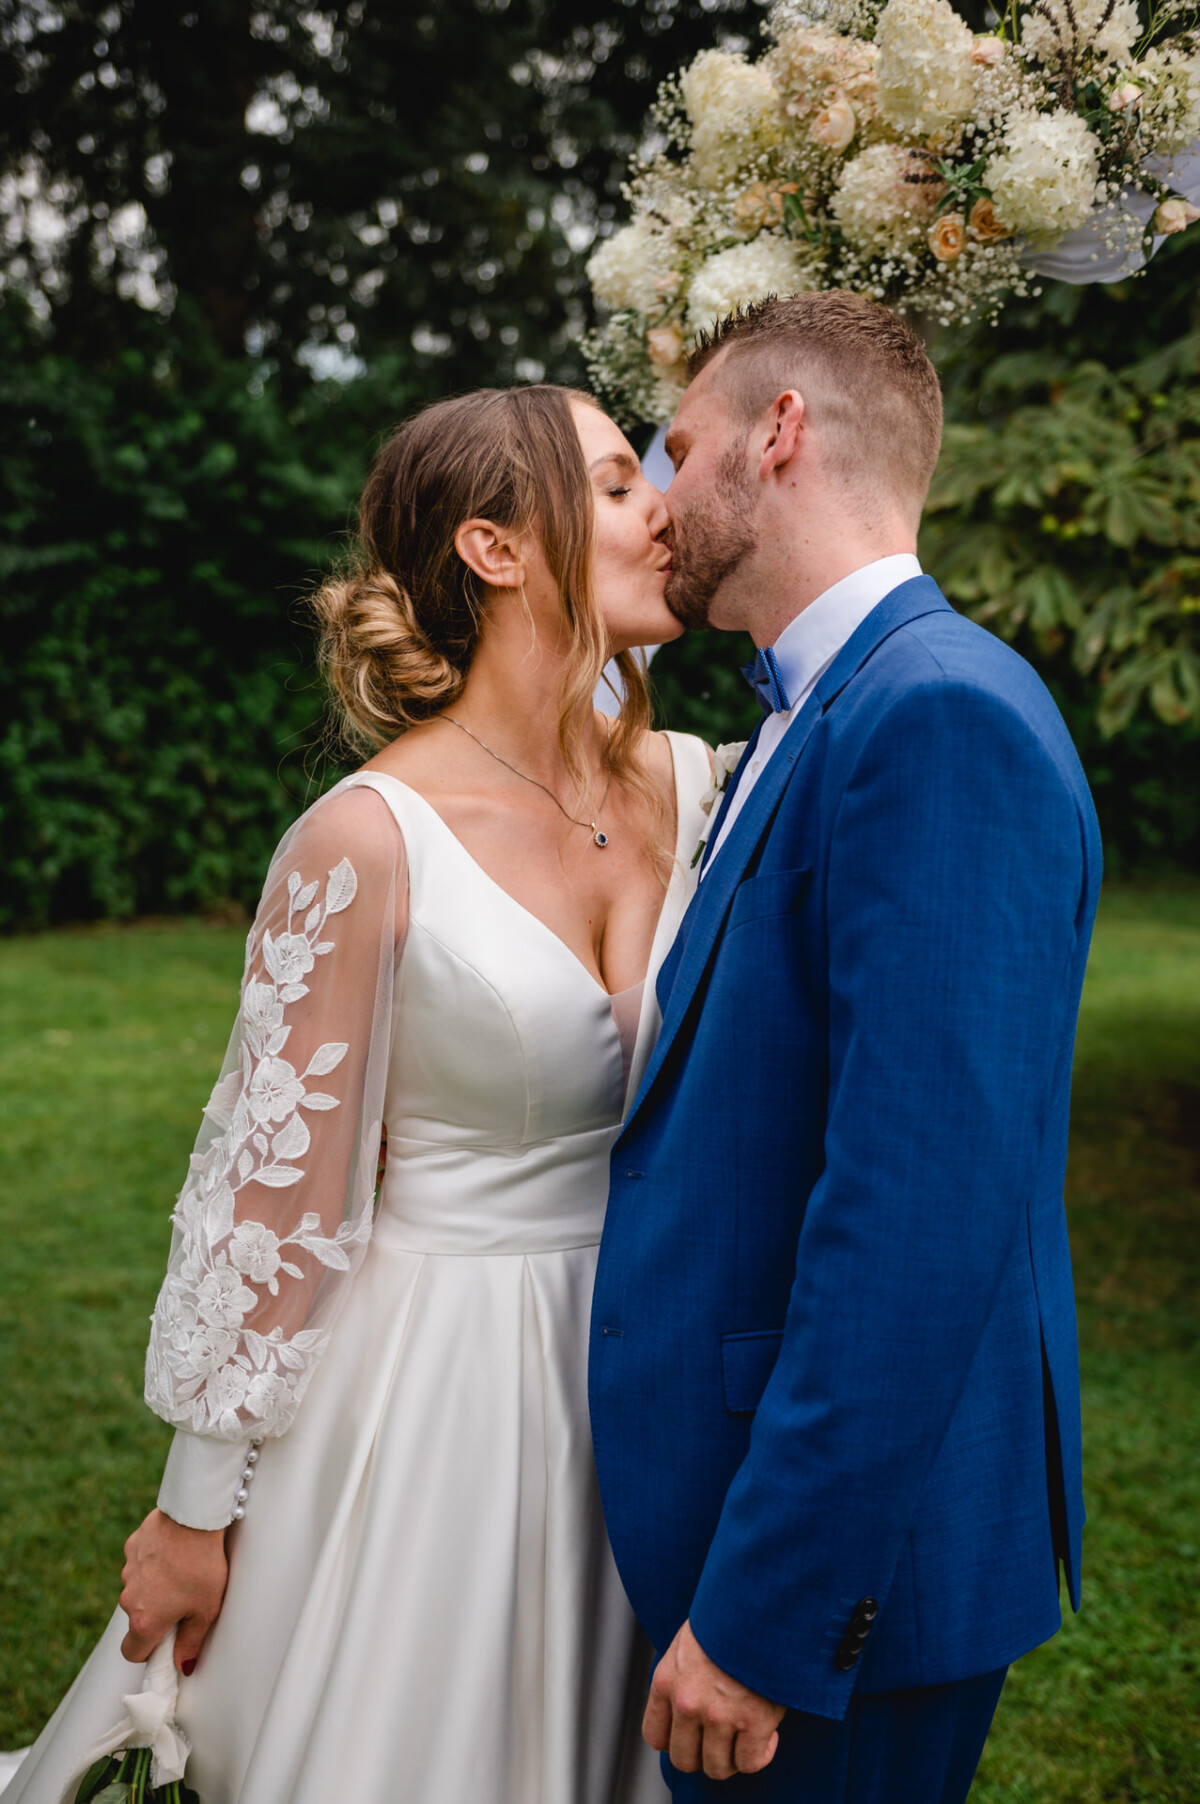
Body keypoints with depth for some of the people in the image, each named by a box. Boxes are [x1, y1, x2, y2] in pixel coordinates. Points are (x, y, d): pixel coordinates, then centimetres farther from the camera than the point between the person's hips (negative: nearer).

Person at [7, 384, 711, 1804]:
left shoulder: (690, 782, -1)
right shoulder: (369, 842, -17)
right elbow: (271, 1193, -12)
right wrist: (196, 1513, -8)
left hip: (635, 1369, 5)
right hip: (434, 1372, -5)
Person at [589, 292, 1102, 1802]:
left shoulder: (944, 717, -22)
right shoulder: (816, 720, 10)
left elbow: (919, 1215, -27)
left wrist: (763, 1613, -23)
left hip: (845, 1549, -9)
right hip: (754, 1490, 9)